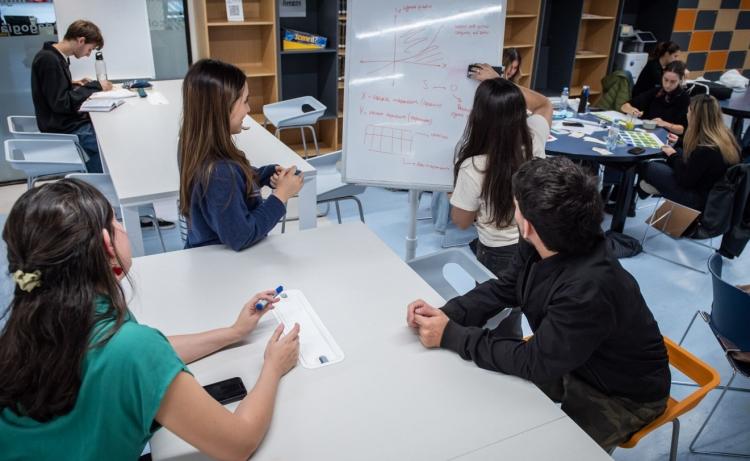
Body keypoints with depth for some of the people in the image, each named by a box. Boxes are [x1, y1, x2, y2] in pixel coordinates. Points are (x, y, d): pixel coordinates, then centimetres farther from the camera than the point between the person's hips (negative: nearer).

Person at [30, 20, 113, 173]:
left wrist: (75, 84, 4)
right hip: (63, 129, -10)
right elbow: (60, 103, -21)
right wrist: (94, 86, -16)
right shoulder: (49, 59, -18)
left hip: (67, 122, 10)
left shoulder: (56, 57, 12)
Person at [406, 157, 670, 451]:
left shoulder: (588, 289, -41)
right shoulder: (541, 247, -16)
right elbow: (502, 290, -1)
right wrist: (446, 314, -19)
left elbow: (534, 363, -31)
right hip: (564, 358, 7)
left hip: (623, 394, -7)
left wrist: (452, 336, -27)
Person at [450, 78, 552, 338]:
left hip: (500, 255, -5)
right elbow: (544, 105, 11)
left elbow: (461, 221, -10)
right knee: (511, 319, 27)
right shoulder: (533, 140, -14)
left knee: (499, 324, 19)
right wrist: (505, 85, 7)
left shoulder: (473, 168, -29)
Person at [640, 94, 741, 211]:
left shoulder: (705, 150, -32)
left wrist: (673, 156, -5)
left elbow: (685, 181, -19)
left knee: (648, 168, -2)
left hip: (701, 200, -9)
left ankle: (660, 188, 25)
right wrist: (680, 142, 17)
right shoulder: (726, 135, -4)